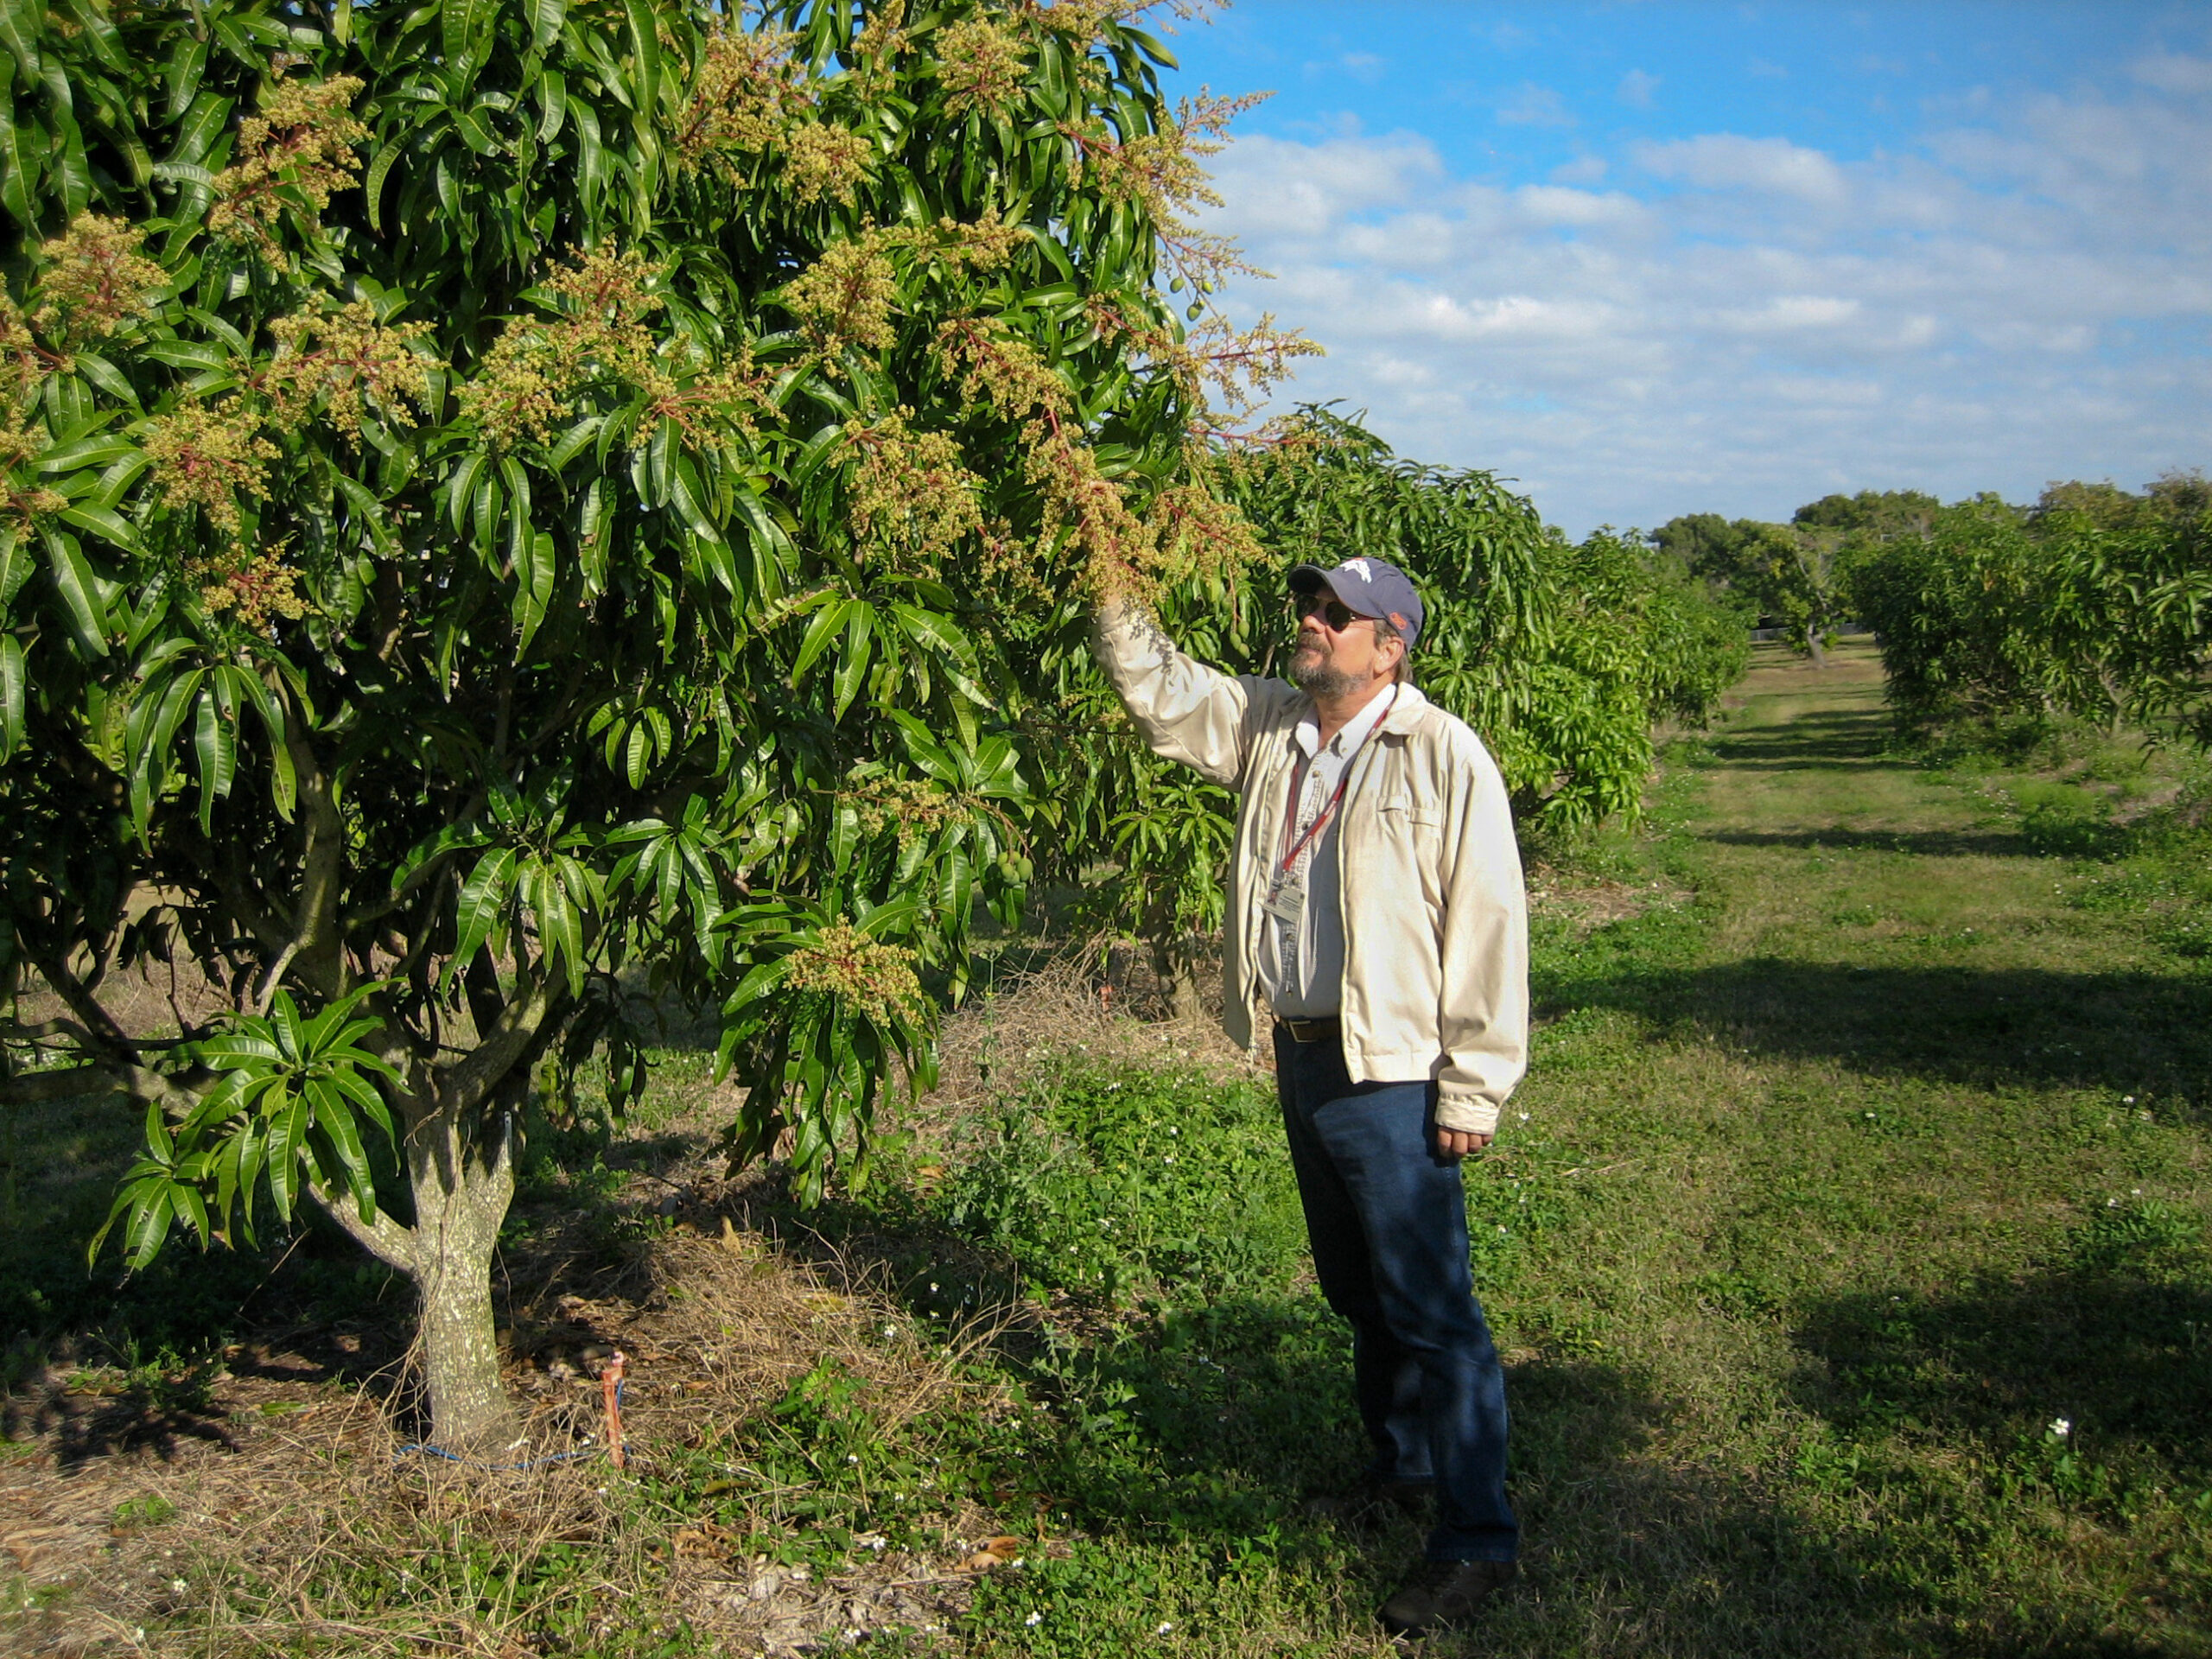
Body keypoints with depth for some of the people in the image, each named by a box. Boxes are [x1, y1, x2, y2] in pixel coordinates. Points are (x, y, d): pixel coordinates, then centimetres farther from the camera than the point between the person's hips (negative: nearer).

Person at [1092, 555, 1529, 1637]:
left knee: (1429, 1306, -4)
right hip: (1302, 1059, 8)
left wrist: (1473, 1087, -15)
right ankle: (1398, 1463, 40)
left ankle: (1477, 1537, 7)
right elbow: (1159, 690, 18)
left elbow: (1487, 926, -14)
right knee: (1356, 1292, 21)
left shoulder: (1443, 755, -13)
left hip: (1394, 1078, -7)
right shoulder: (1266, 725, 8)